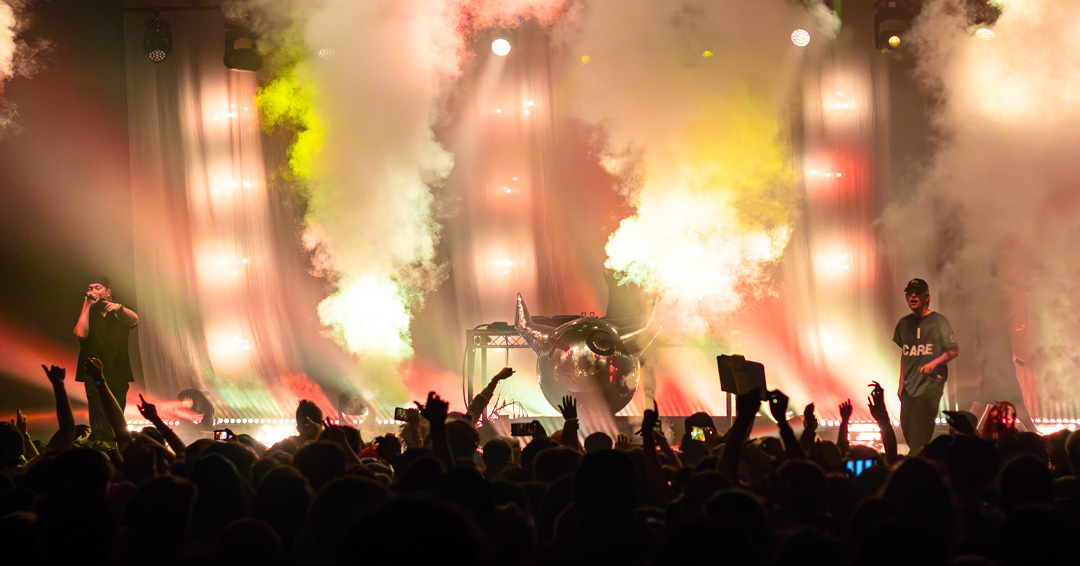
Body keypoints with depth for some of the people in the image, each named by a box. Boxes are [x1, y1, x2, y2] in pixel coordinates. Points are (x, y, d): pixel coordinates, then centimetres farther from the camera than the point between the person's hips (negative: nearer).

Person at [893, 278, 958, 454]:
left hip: (931, 383, -6)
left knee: (920, 435, -10)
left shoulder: (938, 321, -3)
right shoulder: (904, 323, 13)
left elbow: (954, 351, -3)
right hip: (909, 386, 6)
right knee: (906, 428, 3)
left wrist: (934, 363, -18)